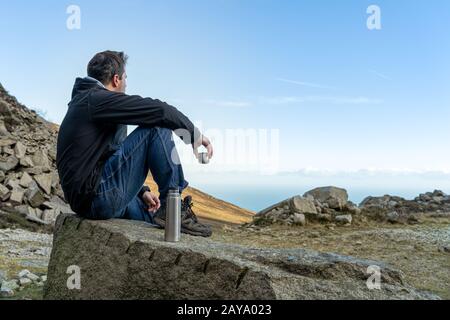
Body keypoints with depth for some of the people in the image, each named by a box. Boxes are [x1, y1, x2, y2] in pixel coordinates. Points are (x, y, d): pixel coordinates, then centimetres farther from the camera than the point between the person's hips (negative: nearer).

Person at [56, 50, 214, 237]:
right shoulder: (99, 99, -8)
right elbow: (159, 110, -16)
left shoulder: (84, 102, 23)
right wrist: (194, 133, -1)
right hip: (100, 197, -11)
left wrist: (142, 191, 19)